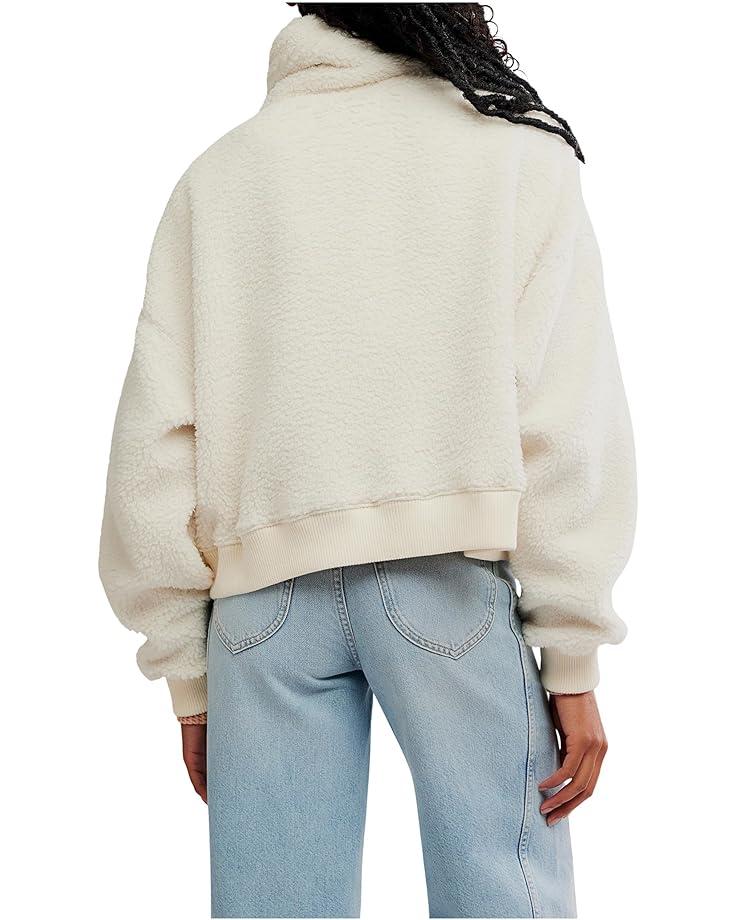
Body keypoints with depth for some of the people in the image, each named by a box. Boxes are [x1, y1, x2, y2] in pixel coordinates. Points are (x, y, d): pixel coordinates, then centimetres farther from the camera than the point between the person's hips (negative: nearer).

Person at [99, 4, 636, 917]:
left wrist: (187, 672, 10)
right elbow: (566, 416, -3)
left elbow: (156, 431, 6)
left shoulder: (218, 170, 12)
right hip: (451, 575, -2)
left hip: (264, 587, 3)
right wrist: (573, 659, 0)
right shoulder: (518, 148, 7)